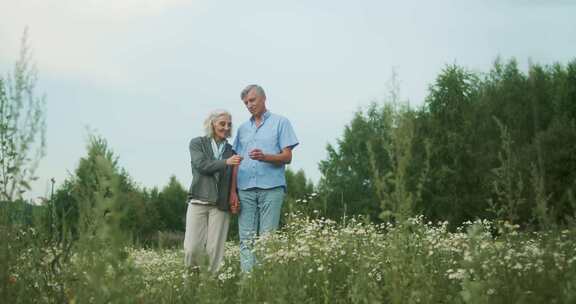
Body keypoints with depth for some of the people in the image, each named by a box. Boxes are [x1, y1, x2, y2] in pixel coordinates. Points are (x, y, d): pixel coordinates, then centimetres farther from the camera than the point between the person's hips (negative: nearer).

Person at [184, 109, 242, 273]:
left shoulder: (231, 150, 13)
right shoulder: (197, 143, 8)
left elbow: (234, 179, 15)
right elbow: (202, 165, -8)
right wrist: (226, 162, -21)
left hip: (220, 204, 2)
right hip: (198, 201, -1)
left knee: (215, 249, -5)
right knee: (193, 248, -9)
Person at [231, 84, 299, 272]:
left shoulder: (280, 122, 7)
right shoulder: (243, 129, 20)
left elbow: (287, 157, -1)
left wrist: (264, 156, -19)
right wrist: (233, 191, 7)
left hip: (271, 188, -4)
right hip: (245, 188, 4)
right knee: (246, 238, -1)